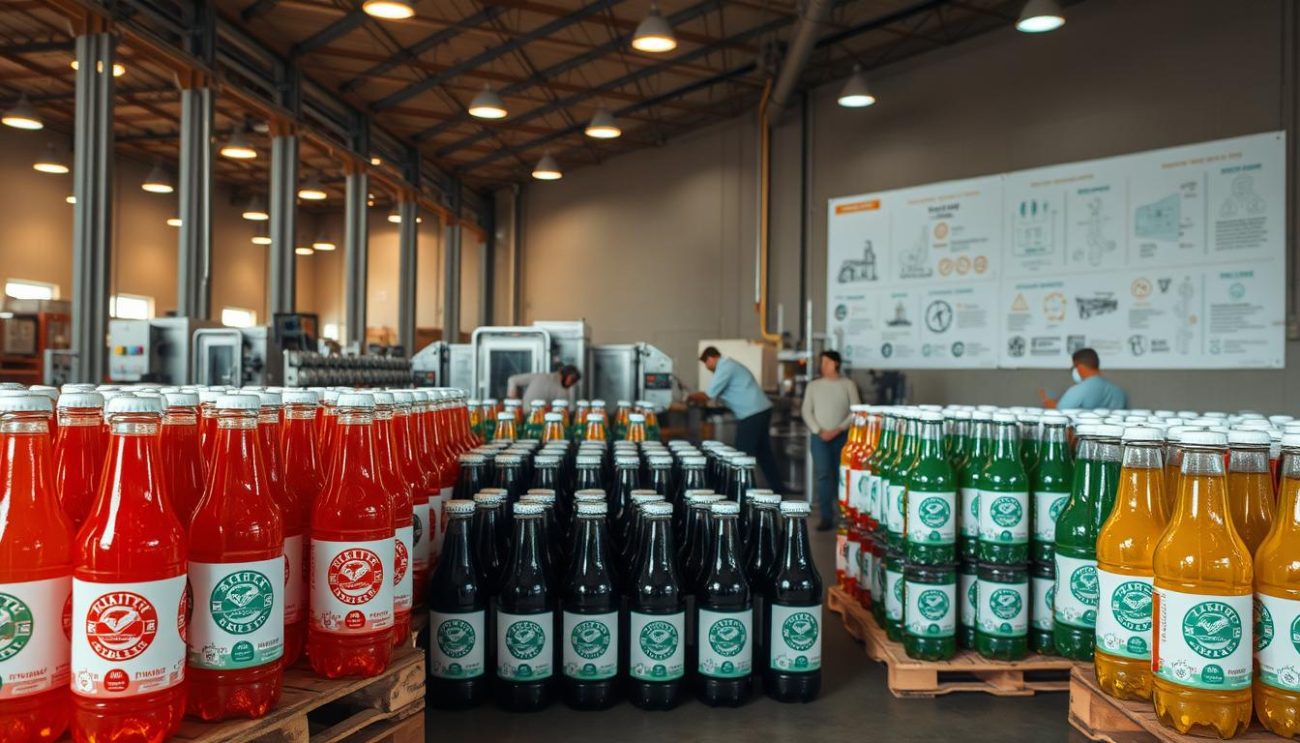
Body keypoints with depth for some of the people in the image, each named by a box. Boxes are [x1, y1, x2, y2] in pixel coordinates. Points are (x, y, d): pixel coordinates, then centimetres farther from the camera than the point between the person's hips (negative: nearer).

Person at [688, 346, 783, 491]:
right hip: (760, 411, 10)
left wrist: (691, 397, 6)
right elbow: (718, 394, 23)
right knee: (764, 453, 14)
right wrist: (697, 397, 21)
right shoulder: (728, 365, 20)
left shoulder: (724, 367, -11)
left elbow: (709, 395, -10)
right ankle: (776, 489, 20)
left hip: (752, 414, -10)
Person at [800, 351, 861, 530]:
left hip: (842, 436, -1)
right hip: (819, 436, 1)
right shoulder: (813, 385, 8)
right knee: (823, 475, -8)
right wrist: (819, 431, -8)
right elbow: (806, 411, 5)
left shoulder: (848, 384, 3)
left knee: (841, 475, 4)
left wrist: (838, 429, -11)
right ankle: (826, 517, -6)